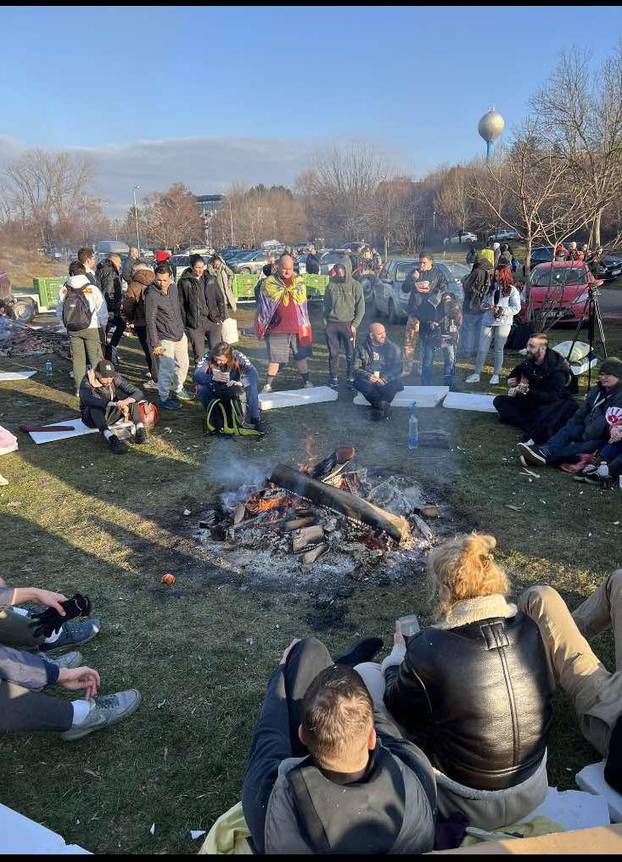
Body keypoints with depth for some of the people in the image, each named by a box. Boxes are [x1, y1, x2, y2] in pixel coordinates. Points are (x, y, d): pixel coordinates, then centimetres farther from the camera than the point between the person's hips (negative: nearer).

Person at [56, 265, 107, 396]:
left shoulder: (64, 290, -2)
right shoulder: (92, 289, -11)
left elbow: (59, 313, 4)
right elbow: (103, 313, -7)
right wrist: (102, 327, 6)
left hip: (72, 330, 3)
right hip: (92, 328, -3)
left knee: (78, 358, 11)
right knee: (95, 358, 5)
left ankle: (79, 389, 16)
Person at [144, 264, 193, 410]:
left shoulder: (173, 287, 2)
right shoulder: (152, 295, -19)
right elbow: (150, 321, -19)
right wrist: (155, 344, -19)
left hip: (180, 334, 8)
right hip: (165, 338, -8)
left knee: (183, 364, 19)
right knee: (167, 369, -3)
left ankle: (178, 390, 39)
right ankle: (164, 399, 13)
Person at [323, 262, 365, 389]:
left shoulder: (355, 286, 0)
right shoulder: (331, 285, 6)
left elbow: (361, 308, 0)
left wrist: (355, 324, -8)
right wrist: (325, 321, 3)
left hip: (348, 324, -2)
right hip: (332, 324, 2)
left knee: (350, 354, 1)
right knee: (333, 353, 6)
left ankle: (351, 378, 11)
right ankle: (333, 379, 16)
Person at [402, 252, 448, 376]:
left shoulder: (438, 273, 4)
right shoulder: (415, 272, 12)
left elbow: (443, 290, -1)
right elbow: (405, 289, 10)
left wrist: (430, 290, -15)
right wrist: (412, 279, -8)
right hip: (414, 311, 2)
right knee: (409, 340, -3)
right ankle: (407, 368, 3)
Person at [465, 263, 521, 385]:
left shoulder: (512, 290, 0)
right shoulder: (491, 288, 13)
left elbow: (516, 308, -6)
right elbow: (483, 303, 19)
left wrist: (501, 310, -17)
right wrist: (486, 306, -5)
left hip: (503, 323, -3)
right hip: (488, 321, 4)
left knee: (499, 350, 6)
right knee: (482, 349, 1)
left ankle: (496, 375, 16)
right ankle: (476, 374, 7)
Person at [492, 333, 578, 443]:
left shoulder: (557, 368, -22)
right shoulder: (529, 361, -2)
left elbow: (553, 397, -29)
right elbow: (516, 372, 20)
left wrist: (528, 391, -38)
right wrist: (512, 380, -4)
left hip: (556, 402, -8)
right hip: (533, 400, 8)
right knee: (499, 401, -11)